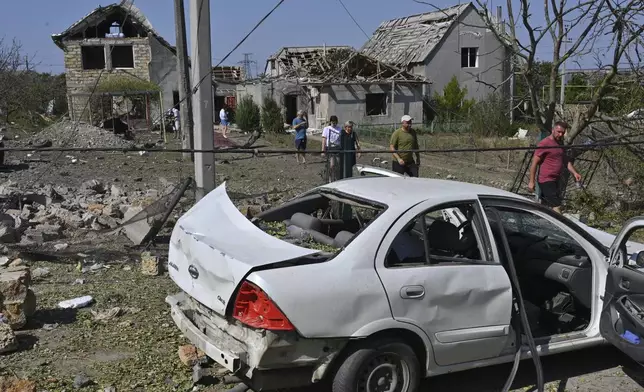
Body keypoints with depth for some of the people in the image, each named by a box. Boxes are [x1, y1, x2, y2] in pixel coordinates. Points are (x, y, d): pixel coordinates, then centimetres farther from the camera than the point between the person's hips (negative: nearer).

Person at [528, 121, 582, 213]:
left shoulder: (560, 143, 15)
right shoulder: (544, 144, -10)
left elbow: (566, 161, 20)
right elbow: (534, 163, -10)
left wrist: (574, 172, 3)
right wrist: (531, 181, -12)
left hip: (556, 180, 8)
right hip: (546, 181, -8)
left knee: (544, 207, 13)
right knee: (556, 207, -15)